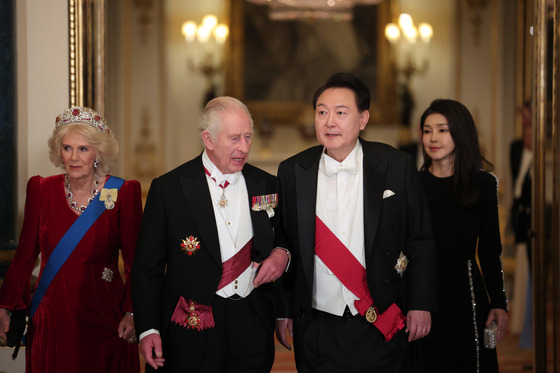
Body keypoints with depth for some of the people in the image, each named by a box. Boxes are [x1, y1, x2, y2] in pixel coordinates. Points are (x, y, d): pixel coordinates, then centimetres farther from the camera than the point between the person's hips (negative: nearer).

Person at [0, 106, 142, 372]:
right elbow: (24, 257, 6)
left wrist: (132, 313, -15)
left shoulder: (124, 193, -4)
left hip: (103, 320, -2)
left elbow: (135, 262, -4)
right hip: (51, 318, 2)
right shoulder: (41, 190, 2)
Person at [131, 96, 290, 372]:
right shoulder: (168, 188, -3)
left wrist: (282, 254, -4)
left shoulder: (266, 185, 7)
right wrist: (147, 329, -9)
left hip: (253, 328, 3)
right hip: (192, 328, -3)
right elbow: (147, 266, -2)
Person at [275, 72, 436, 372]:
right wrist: (283, 311, 7)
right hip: (317, 328, 1)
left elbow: (420, 241, 1)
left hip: (383, 327, -1)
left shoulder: (397, 166, -3)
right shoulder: (292, 172, 1)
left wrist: (421, 305, -2)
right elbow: (284, 245, 7)